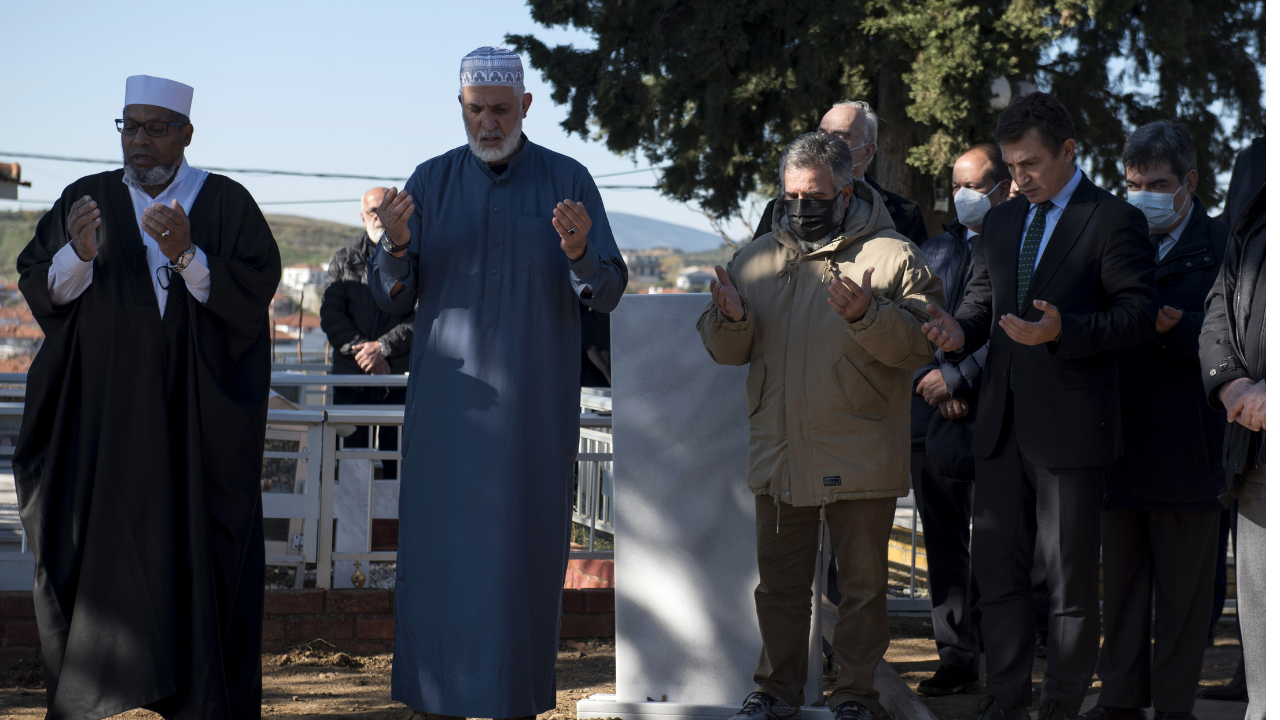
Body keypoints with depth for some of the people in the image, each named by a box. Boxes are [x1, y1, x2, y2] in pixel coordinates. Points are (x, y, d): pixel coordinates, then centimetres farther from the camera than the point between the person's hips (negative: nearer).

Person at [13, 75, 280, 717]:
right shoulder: (85, 200, 10)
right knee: (97, 541, -1)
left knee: (193, 550, -5)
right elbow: (39, 290, 4)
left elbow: (253, 292, -7)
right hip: (102, 412, 2)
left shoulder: (227, 205, 4)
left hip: (194, 417, -2)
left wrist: (187, 256, -21)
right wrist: (79, 255, -16)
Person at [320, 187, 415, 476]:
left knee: (399, 466, -3)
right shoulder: (344, 260, 13)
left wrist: (384, 347, -14)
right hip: (351, 376, 2)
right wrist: (361, 351, -9)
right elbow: (330, 315, 5)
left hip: (401, 376, -2)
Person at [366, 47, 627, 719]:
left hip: (536, 399, -1)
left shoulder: (568, 181, -2)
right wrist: (395, 242, -23)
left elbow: (606, 292, -7)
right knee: (440, 539, -1)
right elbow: (391, 295, -1)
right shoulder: (431, 180, 3)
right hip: (450, 395, 1)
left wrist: (578, 252, -30)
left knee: (524, 544, -2)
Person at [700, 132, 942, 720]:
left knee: (862, 583, 4)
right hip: (778, 452, 4)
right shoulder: (757, 258, 11)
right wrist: (731, 319, -9)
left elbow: (921, 343, -13)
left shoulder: (891, 256, -3)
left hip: (860, 458, -4)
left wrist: (868, 315, -28)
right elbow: (726, 351, 13)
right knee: (779, 582, 13)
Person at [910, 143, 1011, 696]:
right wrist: (929, 378, -6)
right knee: (943, 543, 7)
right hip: (930, 417, 6)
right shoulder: (935, 250, 16)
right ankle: (956, 656, 13)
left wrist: (955, 378, -13)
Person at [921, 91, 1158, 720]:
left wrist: (1061, 330, -24)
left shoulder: (1114, 220, -4)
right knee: (996, 566, 10)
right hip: (1002, 425, 6)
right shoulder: (1001, 222, 16)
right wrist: (960, 331, -4)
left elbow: (1139, 315, -10)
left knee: (1071, 576, 1)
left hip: (1071, 429, -6)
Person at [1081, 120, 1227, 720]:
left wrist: (1177, 327, -22)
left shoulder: (1220, 249, -3)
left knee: (1182, 587, 2)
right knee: (1121, 580, 10)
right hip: (1122, 444, 5)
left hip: (1185, 445, -5)